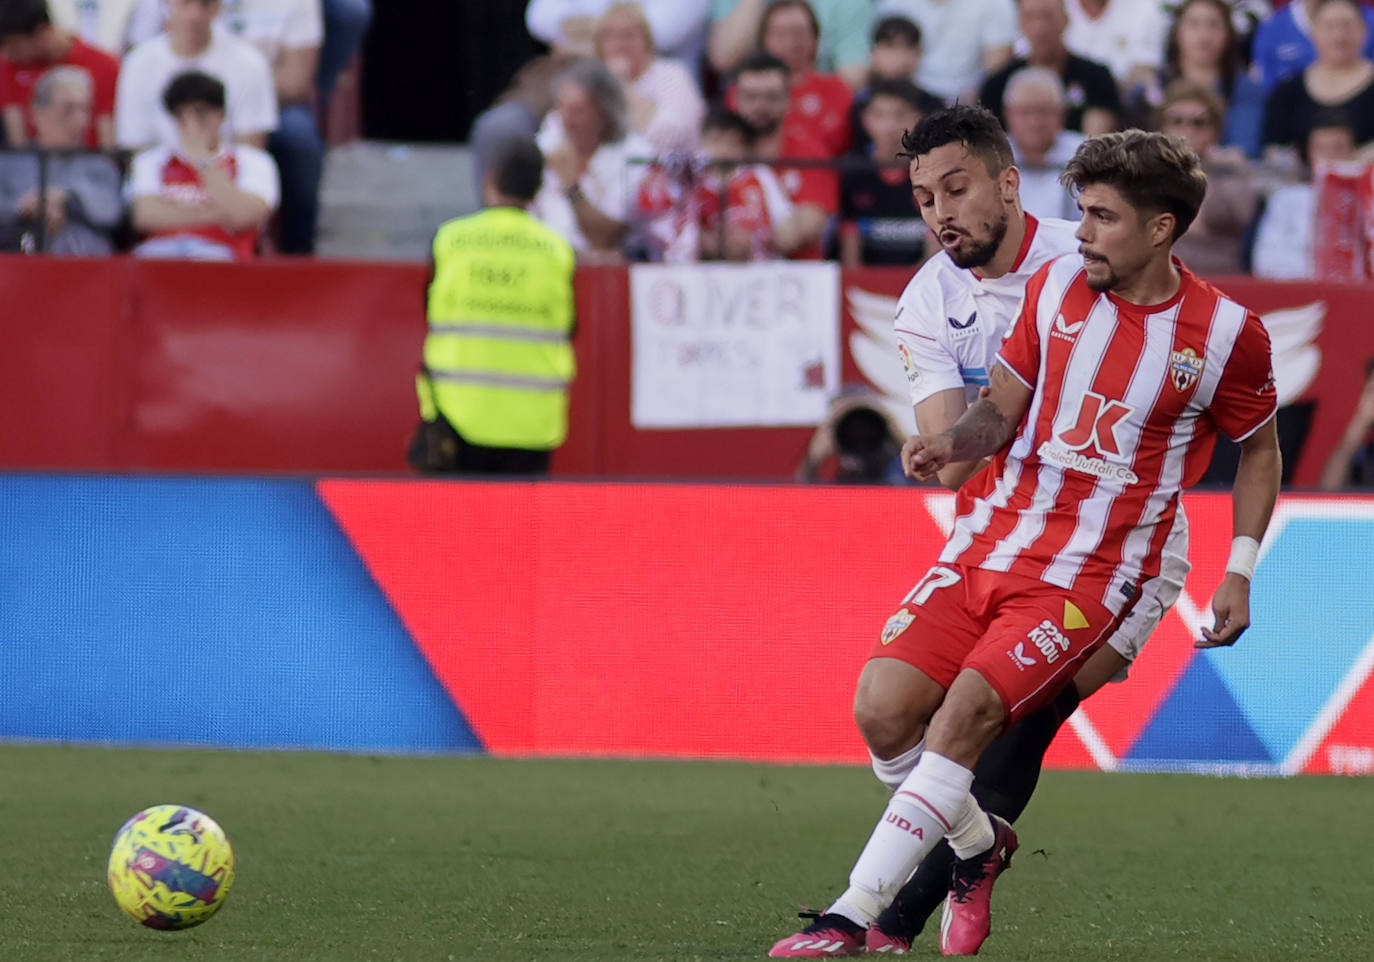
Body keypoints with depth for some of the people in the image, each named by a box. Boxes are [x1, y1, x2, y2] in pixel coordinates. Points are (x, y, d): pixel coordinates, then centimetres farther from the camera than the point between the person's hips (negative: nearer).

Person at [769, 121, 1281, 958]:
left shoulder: (1226, 333, -5)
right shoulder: (1058, 285, 4)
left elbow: (1261, 449, 11)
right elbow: (1004, 404, 10)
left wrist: (1240, 573, 4)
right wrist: (953, 442, -12)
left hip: (1092, 575, -5)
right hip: (991, 541, 5)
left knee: (966, 709, -25)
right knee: (883, 705, -11)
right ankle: (979, 845, 19)